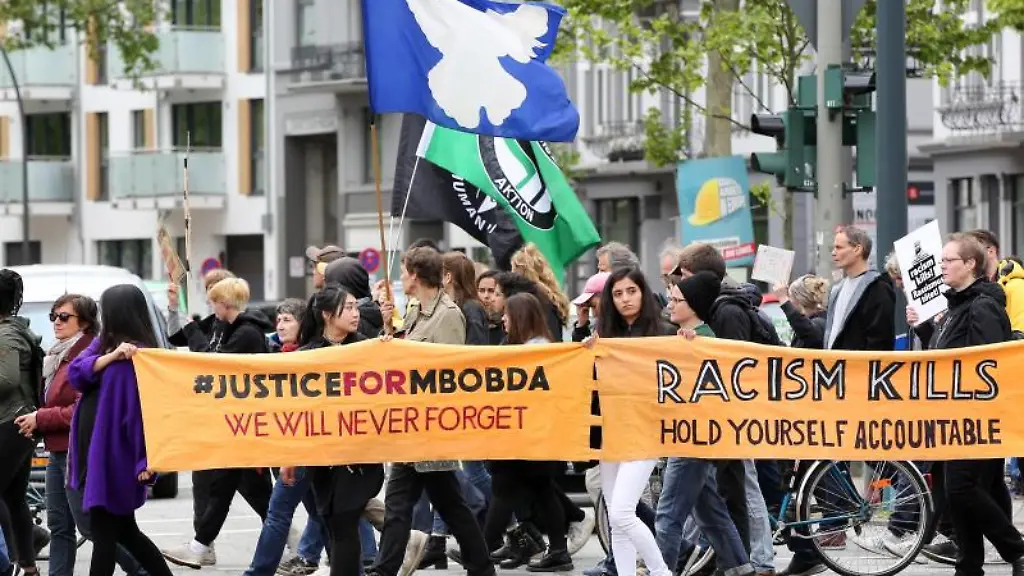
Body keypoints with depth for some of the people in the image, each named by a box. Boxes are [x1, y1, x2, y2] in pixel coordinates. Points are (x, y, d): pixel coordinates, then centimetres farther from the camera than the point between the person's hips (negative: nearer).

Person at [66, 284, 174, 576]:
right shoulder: (103, 345, 10)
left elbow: (148, 408, -19)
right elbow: (76, 373, -4)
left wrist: (146, 459, -24)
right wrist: (111, 356, -19)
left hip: (115, 454, -9)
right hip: (94, 450, 9)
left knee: (104, 532, -3)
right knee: (124, 530, 15)